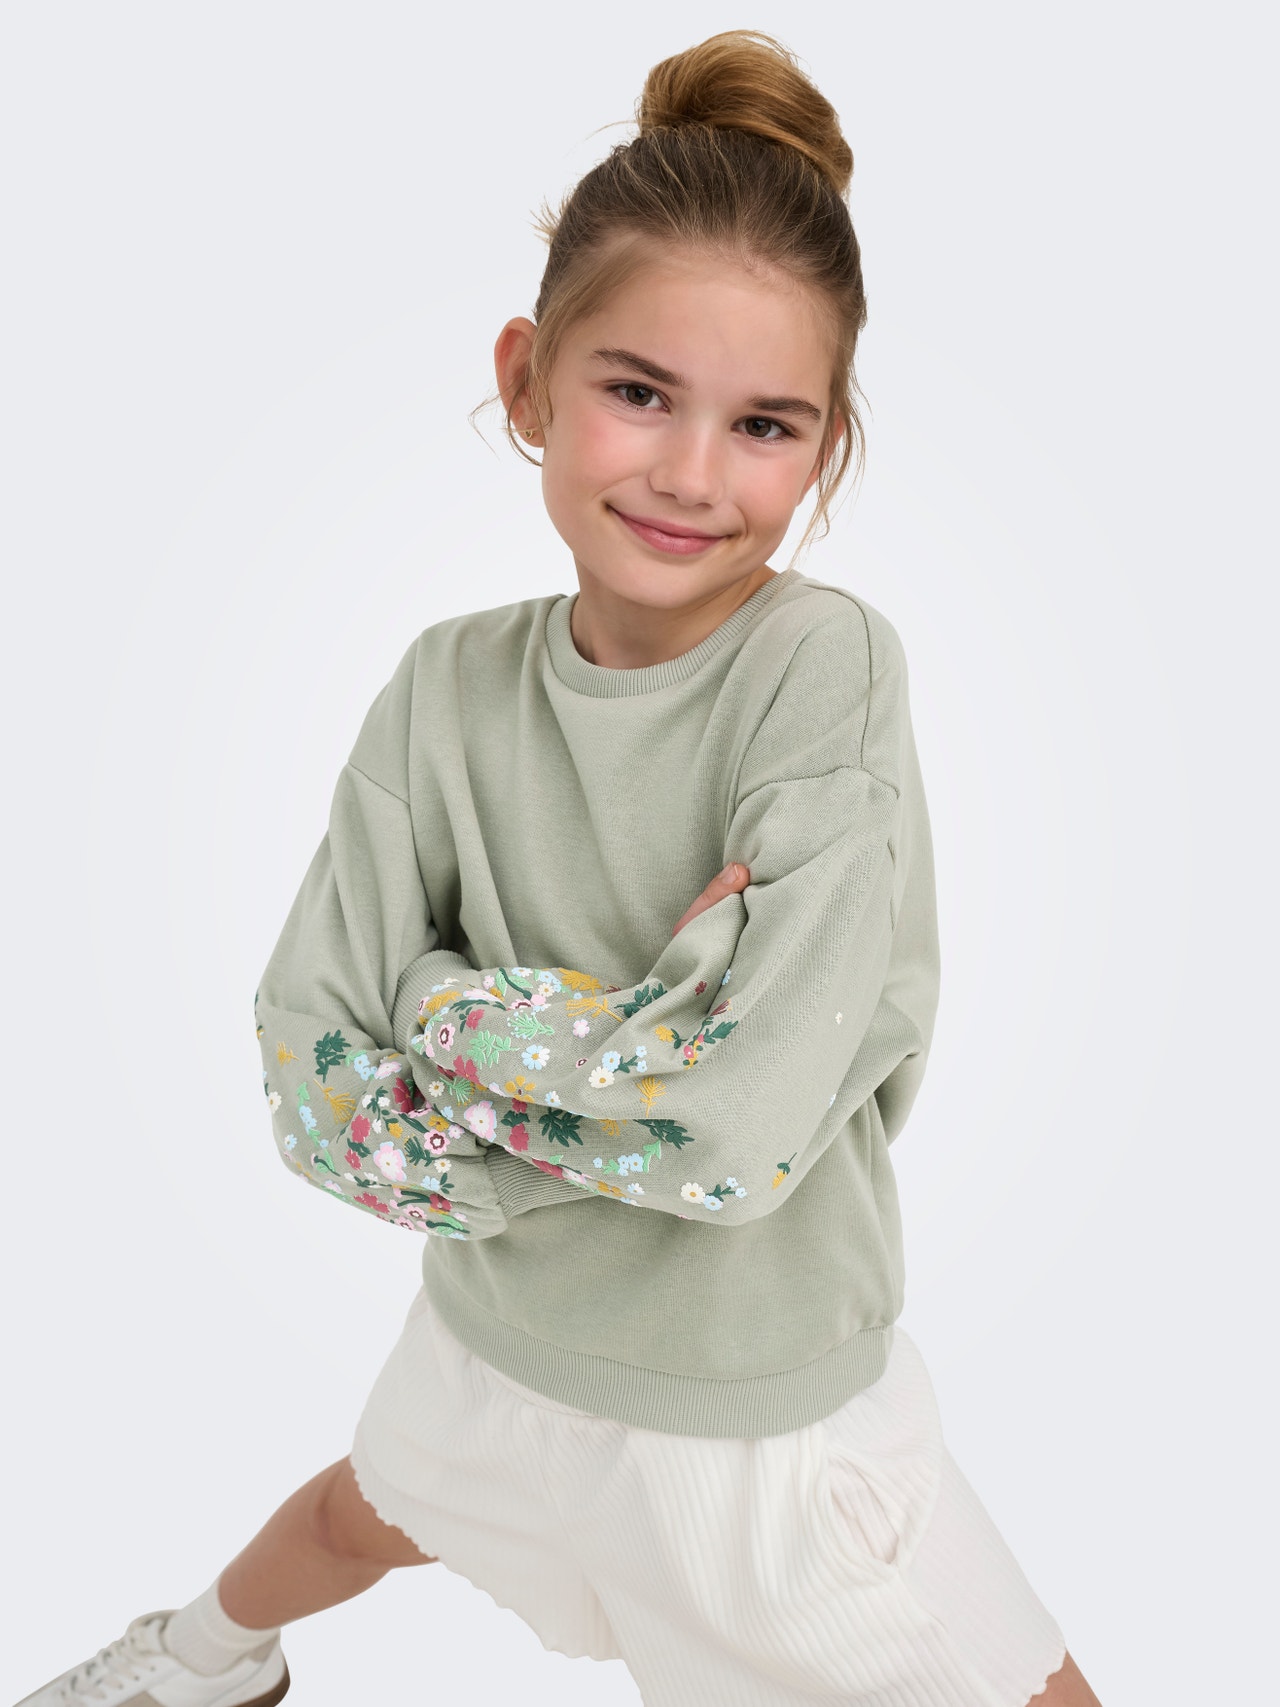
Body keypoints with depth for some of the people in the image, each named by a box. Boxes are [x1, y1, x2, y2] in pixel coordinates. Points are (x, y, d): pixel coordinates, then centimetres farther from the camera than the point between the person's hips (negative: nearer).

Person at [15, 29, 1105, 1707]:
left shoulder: (827, 658, -25)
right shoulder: (455, 687, -15)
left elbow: (756, 1127, -32)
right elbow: (314, 1092, -17)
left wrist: (462, 1013, -23)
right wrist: (650, 1071, -26)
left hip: (765, 1394, -3)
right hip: (504, 1322, 4)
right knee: (354, 1519, 33)